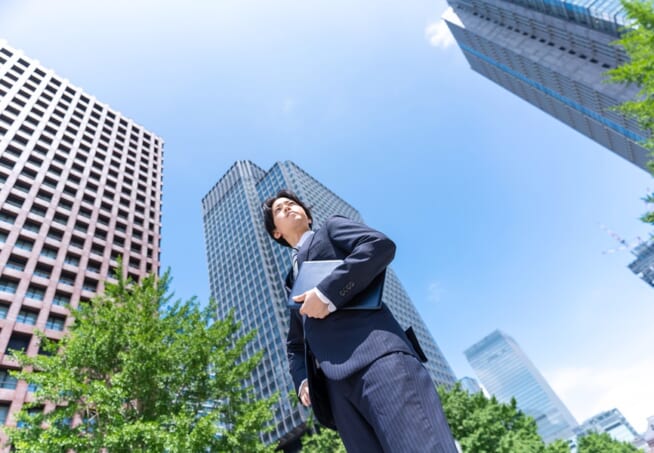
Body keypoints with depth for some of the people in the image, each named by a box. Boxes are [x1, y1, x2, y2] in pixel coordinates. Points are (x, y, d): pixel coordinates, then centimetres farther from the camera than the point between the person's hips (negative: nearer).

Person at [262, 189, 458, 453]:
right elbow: (296, 342, 33)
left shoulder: (332, 227, 17)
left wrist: (327, 292, -10)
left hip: (374, 350, -5)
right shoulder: (292, 281, 32)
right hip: (335, 384, 6)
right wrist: (302, 378, 13)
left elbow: (381, 245, -4)